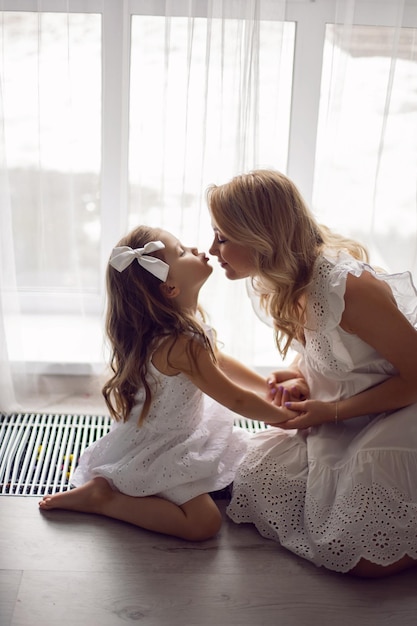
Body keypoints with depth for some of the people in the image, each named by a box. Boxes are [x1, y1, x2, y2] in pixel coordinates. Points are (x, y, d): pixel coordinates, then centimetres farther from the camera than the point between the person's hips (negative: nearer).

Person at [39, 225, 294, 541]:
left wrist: (268, 387, 8)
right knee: (205, 522, -13)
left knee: (245, 470, 19)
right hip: (153, 453, -9)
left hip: (177, 436, 9)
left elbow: (218, 360, 12)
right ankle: (102, 498, -4)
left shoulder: (187, 320, -5)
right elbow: (235, 400, -23)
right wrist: (288, 416, -10)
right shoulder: (180, 344, -33)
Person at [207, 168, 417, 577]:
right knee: (253, 487, -1)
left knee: (362, 557, -13)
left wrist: (331, 411, -19)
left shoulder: (346, 286, -31)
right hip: (337, 412, 8)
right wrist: (298, 375, -9)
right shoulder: (279, 283, -5)